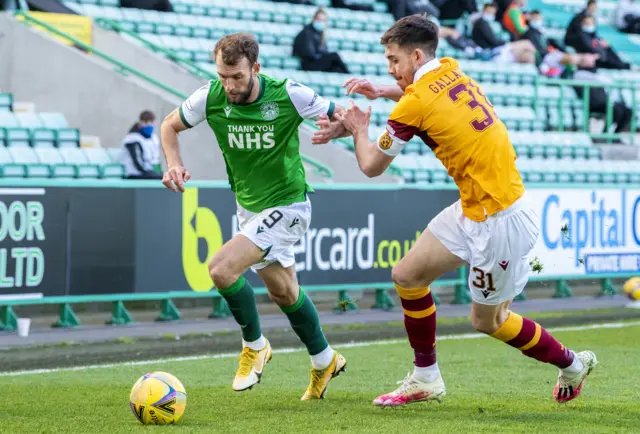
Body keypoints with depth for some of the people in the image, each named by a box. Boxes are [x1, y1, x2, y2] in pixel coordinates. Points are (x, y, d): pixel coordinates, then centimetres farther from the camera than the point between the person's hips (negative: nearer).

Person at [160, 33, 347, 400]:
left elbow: (342, 117, -9)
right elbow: (171, 126, 5)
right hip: (249, 207, 6)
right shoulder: (210, 97, -13)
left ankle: (255, 345, 3)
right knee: (284, 292, 18)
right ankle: (325, 362, 39)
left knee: (221, 269, -21)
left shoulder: (288, 95, -22)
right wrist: (175, 163, -13)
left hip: (286, 205, -6)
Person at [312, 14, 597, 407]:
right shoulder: (451, 70, 3)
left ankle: (571, 364, 28)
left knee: (487, 320, 7)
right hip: (473, 210, 9)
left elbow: (372, 166, -5)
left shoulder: (414, 105, -19)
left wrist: (359, 129, 14)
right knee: (407, 275, 8)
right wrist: (381, 92, 17)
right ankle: (426, 379, 18)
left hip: (500, 220, -9)